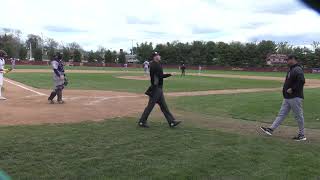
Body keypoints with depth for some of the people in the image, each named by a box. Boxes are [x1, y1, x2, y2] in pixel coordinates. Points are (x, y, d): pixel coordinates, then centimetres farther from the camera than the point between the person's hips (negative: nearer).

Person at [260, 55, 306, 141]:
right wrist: (285, 89, 13)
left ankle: (302, 135, 12)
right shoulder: (291, 69, 17)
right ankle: (271, 129, 9)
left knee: (299, 116, 1)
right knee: (282, 114, 8)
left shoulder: (298, 69, -15)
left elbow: (301, 81, -27)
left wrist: (292, 89, -23)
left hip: (295, 97, -10)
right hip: (287, 97, 10)